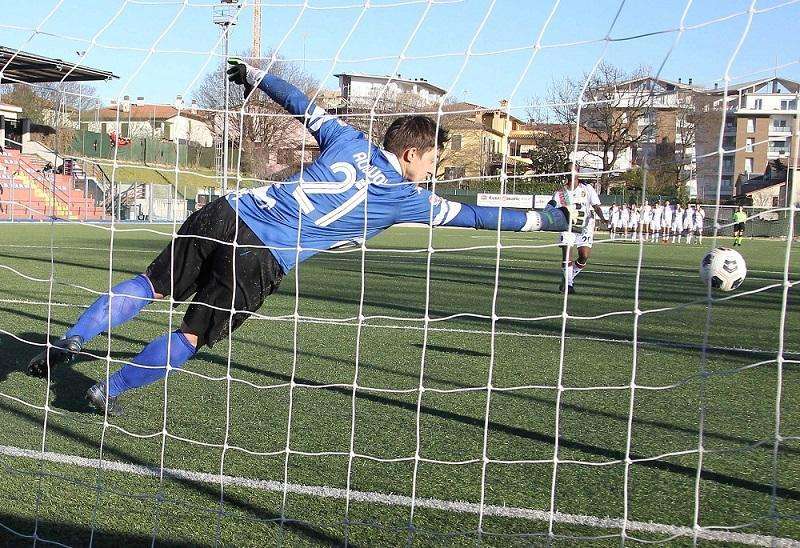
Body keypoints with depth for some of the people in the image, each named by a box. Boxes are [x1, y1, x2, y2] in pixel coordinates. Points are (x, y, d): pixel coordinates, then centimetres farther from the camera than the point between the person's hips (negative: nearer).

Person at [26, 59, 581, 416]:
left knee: (150, 286, 18)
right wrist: (547, 217, 16)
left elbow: (302, 103, 23)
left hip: (227, 213, 5)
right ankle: (109, 391, 17)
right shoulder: (407, 197, 2)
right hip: (262, 260, -5)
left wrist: (255, 76, 41)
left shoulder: (349, 140, 13)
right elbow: (471, 215, 6)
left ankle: (72, 341, 11)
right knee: (192, 336, 11)